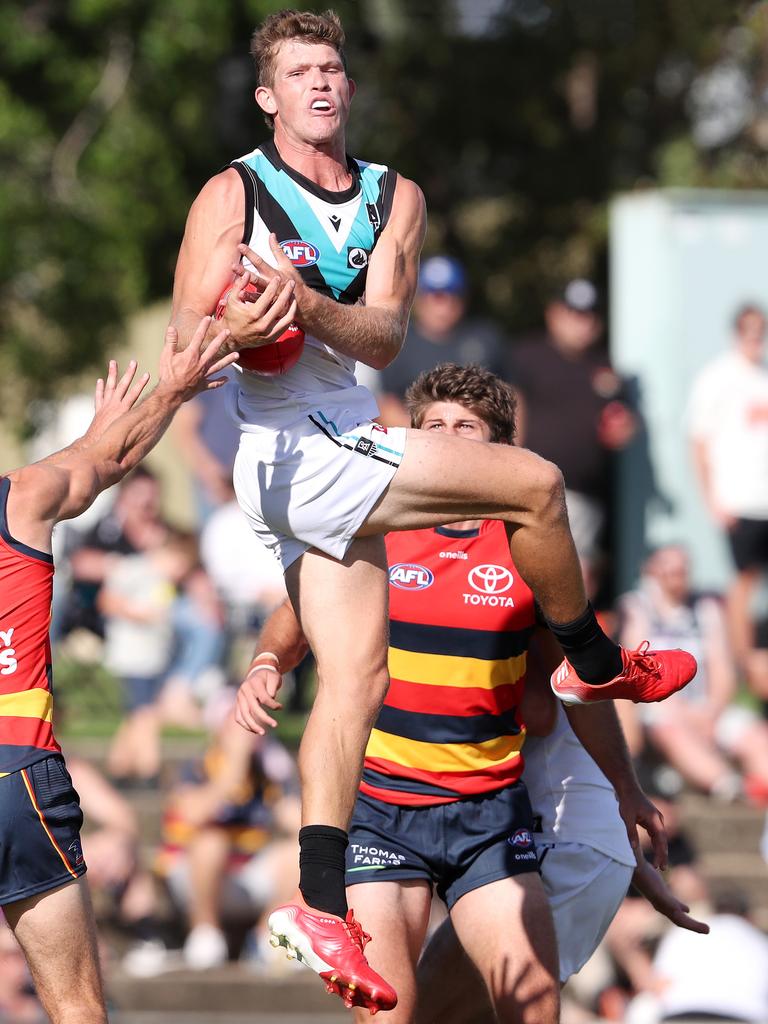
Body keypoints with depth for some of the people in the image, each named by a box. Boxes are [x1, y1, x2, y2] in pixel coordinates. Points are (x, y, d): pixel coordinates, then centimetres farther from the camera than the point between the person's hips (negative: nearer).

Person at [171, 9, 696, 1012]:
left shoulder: (394, 199, 12)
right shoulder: (233, 195, -2)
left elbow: (384, 337, -1)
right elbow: (185, 342, -5)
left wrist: (307, 308, -21)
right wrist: (242, 327, -26)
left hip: (339, 455, 6)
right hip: (289, 448, -6)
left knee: (356, 678, 1)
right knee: (532, 480, -13)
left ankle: (322, 904, -1)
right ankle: (595, 662, 9)